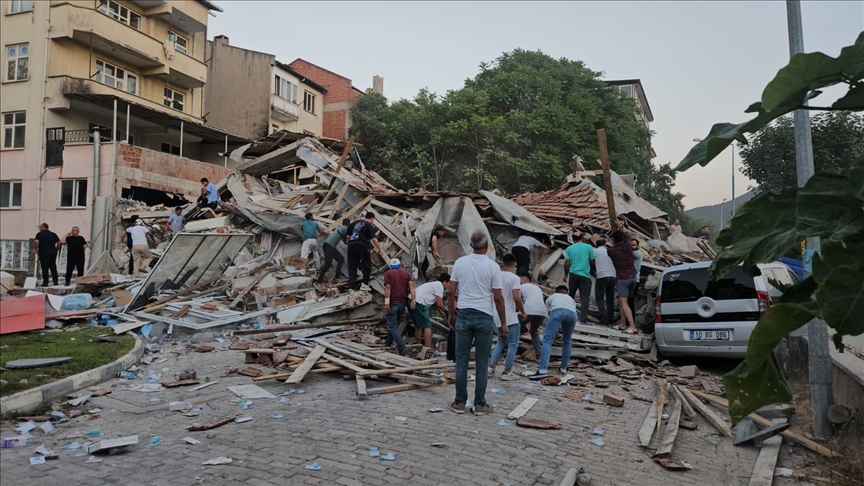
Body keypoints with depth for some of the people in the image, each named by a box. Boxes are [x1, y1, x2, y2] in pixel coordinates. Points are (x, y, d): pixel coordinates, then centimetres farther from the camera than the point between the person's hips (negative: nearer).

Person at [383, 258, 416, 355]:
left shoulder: (388, 273, 4)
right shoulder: (407, 274, 13)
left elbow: (387, 287, -9)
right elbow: (411, 286, -4)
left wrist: (386, 302, -14)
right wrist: (414, 299, -13)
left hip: (392, 303, -4)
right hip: (403, 303, 5)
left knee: (393, 326, -3)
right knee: (394, 324, 20)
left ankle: (402, 348, -15)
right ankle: (388, 343, 30)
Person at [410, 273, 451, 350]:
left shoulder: (434, 284, 26)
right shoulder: (439, 286, -3)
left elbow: (435, 303, 34)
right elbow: (439, 304, -6)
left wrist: (442, 312, 38)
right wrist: (445, 312, 11)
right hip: (419, 303, -10)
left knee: (418, 326, 20)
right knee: (427, 326, -6)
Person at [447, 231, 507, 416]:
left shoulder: (460, 262, 1)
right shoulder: (492, 266, -6)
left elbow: (451, 292, 1)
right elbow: (498, 298, -6)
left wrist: (451, 314, 14)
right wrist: (503, 323, 3)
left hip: (463, 314, 2)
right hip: (484, 317, -2)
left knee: (462, 360, 7)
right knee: (482, 362, 6)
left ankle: (460, 402, 12)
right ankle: (480, 404, 11)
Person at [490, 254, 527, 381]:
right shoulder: (514, 278, -13)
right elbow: (516, 298, -20)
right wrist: (523, 312, -7)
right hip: (510, 317, -6)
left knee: (501, 341, 21)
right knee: (513, 344, 4)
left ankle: (492, 366, 12)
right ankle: (507, 372, 6)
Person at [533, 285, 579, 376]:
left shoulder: (551, 297, 39)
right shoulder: (571, 299, 43)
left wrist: (555, 330, 51)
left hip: (557, 311, -3)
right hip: (572, 314, 3)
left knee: (547, 340, -5)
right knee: (567, 341, 24)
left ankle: (543, 369, -17)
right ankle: (563, 369, 27)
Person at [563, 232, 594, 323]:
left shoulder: (569, 248, 2)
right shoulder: (588, 247, -1)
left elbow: (567, 263, -2)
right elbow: (592, 262, 2)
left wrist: (566, 275, 10)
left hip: (573, 274, 2)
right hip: (585, 275, -2)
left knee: (571, 295, 17)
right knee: (584, 297, -1)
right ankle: (584, 318, -6)